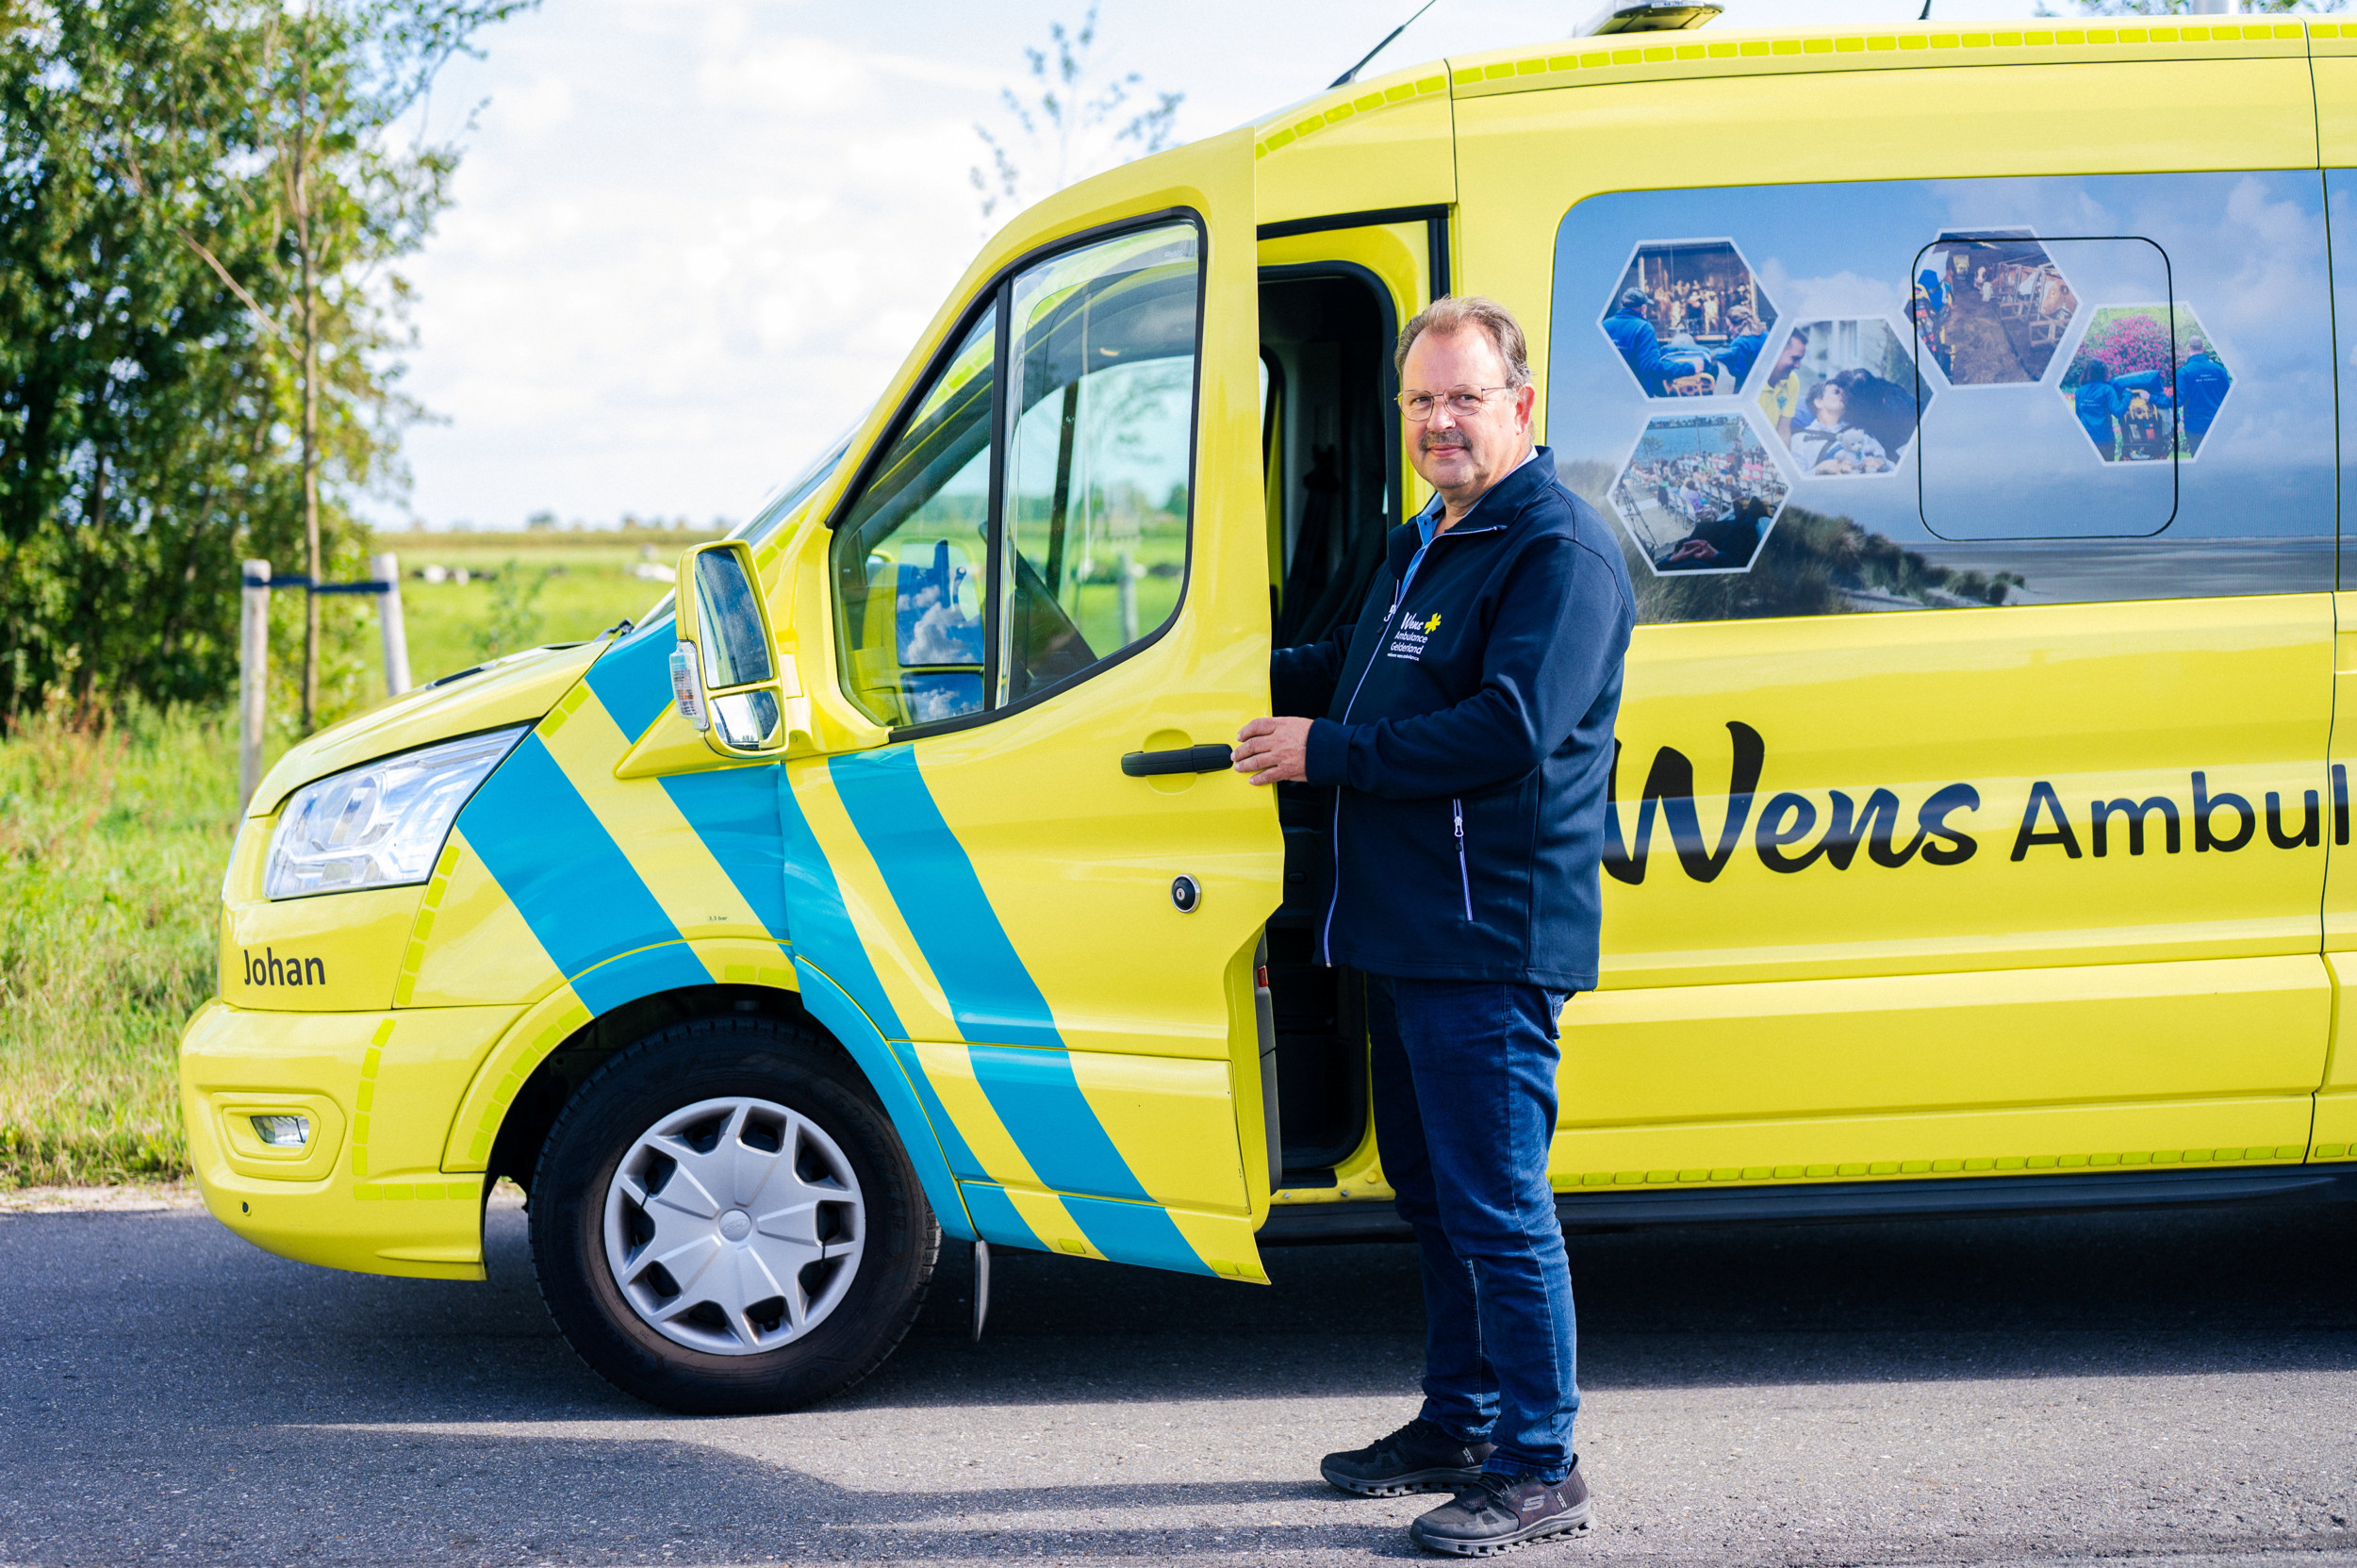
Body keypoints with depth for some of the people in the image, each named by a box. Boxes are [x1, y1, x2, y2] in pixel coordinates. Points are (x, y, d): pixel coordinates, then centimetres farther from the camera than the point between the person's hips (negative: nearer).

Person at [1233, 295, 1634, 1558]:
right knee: (1431, 1192, 18)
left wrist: (1323, 752, -19)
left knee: (1498, 1204, -6)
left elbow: (1509, 731, -25)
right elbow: (1347, 669, 36)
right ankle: (1458, 1424, 31)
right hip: (1403, 934, 10)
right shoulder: (1419, 546, 19)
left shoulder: (1560, 551, -14)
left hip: (1491, 941, -10)